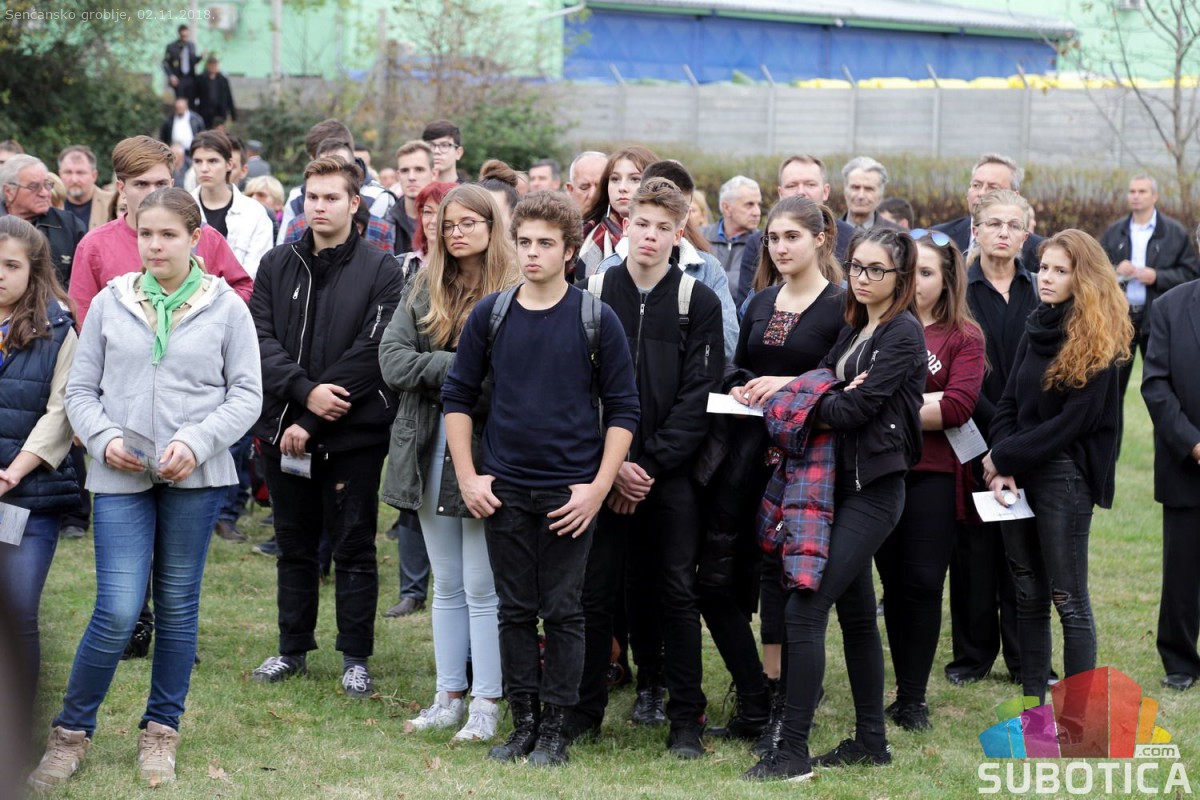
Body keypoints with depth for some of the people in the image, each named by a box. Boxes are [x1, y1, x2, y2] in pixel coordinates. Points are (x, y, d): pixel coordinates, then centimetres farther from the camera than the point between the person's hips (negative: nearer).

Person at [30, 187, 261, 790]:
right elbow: (81, 389, 9)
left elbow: (246, 394, 1)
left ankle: (161, 730, 24)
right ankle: (71, 730, 8)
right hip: (121, 474, 0)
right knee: (117, 610, -9)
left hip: (194, 476, 0)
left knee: (177, 605, 9)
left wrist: (195, 442, -13)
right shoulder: (110, 303, 5)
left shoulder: (226, 307, 1)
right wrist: (103, 439, -9)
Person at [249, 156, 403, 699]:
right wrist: (305, 389, -18)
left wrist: (312, 420, -14)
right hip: (284, 429, 4)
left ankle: (355, 658, 11)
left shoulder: (380, 270, -4)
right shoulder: (277, 265, 8)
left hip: (353, 433, -4)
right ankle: (293, 649, 23)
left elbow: (370, 352, -11)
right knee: (294, 546, 13)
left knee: (354, 547, 3)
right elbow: (261, 338, -1)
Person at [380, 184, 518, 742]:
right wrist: (461, 367, -13)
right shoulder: (424, 292, 10)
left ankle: (486, 704, 7)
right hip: (430, 449, 6)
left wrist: (434, 370, -15)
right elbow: (392, 357, -1)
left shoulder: (515, 294, -9)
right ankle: (449, 699, 20)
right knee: (446, 586, 13)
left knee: (481, 587, -1)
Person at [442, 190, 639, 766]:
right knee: (515, 610, 7)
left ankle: (555, 729, 9)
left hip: (571, 494, -2)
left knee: (563, 613, 2)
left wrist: (599, 487, -9)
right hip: (503, 491, 2)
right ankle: (523, 723, 17)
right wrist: (467, 476, 1)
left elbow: (622, 409, -1)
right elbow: (458, 395, 9)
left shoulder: (597, 320, -4)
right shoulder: (490, 315, 3)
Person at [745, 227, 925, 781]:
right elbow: (827, 384, 8)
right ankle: (870, 740, 25)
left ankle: (793, 751, -12)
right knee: (856, 613, 15)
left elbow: (857, 409, -17)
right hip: (842, 483, 9)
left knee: (804, 608, -14)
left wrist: (802, 403, -4)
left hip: (873, 488, -9)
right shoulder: (854, 330, 16)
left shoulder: (902, 333, -10)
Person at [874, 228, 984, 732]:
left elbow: (957, 406, -10)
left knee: (923, 583, -1)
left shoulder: (963, 335, 2)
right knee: (893, 583, 7)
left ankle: (914, 698, 6)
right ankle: (903, 690, 16)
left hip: (934, 476, -2)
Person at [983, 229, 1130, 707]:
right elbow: (1009, 403, 9)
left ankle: (1078, 717, 1)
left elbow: (1073, 421, -14)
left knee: (1068, 599, -4)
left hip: (1064, 477, -7)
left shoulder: (1095, 343, -10)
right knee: (1028, 596, 10)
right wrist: (1000, 467, -6)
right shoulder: (1036, 328, 12)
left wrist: (1005, 457, -11)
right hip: (1017, 478, 7)